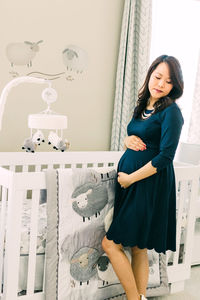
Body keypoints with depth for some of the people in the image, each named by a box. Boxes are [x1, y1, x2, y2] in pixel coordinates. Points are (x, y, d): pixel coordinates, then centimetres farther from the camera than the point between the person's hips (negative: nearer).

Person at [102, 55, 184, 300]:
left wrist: (130, 178, -14)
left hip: (150, 185, -8)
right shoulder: (143, 107, 12)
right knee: (137, 248, 12)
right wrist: (128, 140, -4)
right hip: (130, 183, 8)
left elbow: (165, 157, -18)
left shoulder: (170, 112, -11)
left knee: (111, 243, -7)